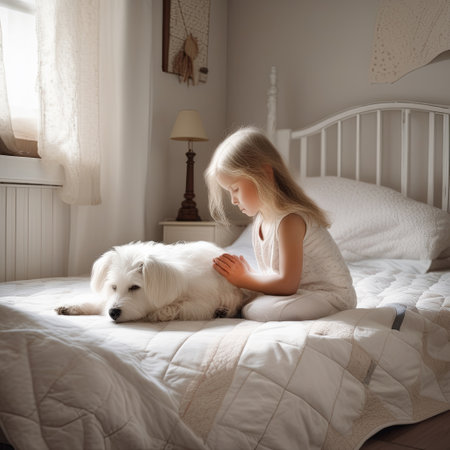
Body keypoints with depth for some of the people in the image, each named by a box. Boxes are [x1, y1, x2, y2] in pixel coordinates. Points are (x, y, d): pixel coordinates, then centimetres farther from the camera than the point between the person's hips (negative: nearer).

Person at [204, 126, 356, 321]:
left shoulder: (289, 220, -24)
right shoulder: (261, 220, 7)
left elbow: (287, 283, -24)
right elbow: (272, 273, 11)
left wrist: (244, 279, -13)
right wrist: (244, 273, -7)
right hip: (300, 290, 10)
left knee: (254, 311, -30)